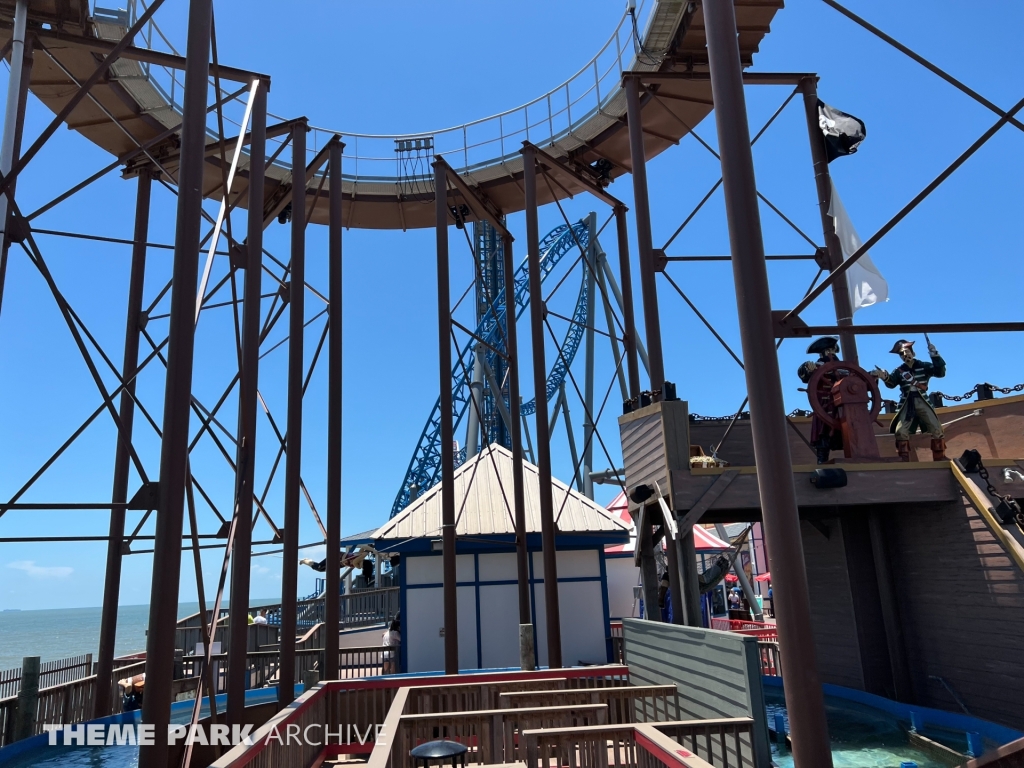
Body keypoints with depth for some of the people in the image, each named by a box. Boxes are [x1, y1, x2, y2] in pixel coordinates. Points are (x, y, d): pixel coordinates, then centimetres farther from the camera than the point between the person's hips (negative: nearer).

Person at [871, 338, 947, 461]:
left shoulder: (924, 366, 7)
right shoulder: (899, 371, 8)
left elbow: (940, 372, -7)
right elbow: (892, 383, -10)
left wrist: (934, 355, -19)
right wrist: (885, 377, -35)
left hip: (922, 402, 0)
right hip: (907, 404, 0)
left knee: (937, 430, -5)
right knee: (901, 431, -12)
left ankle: (941, 459, 5)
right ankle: (904, 461, -6)